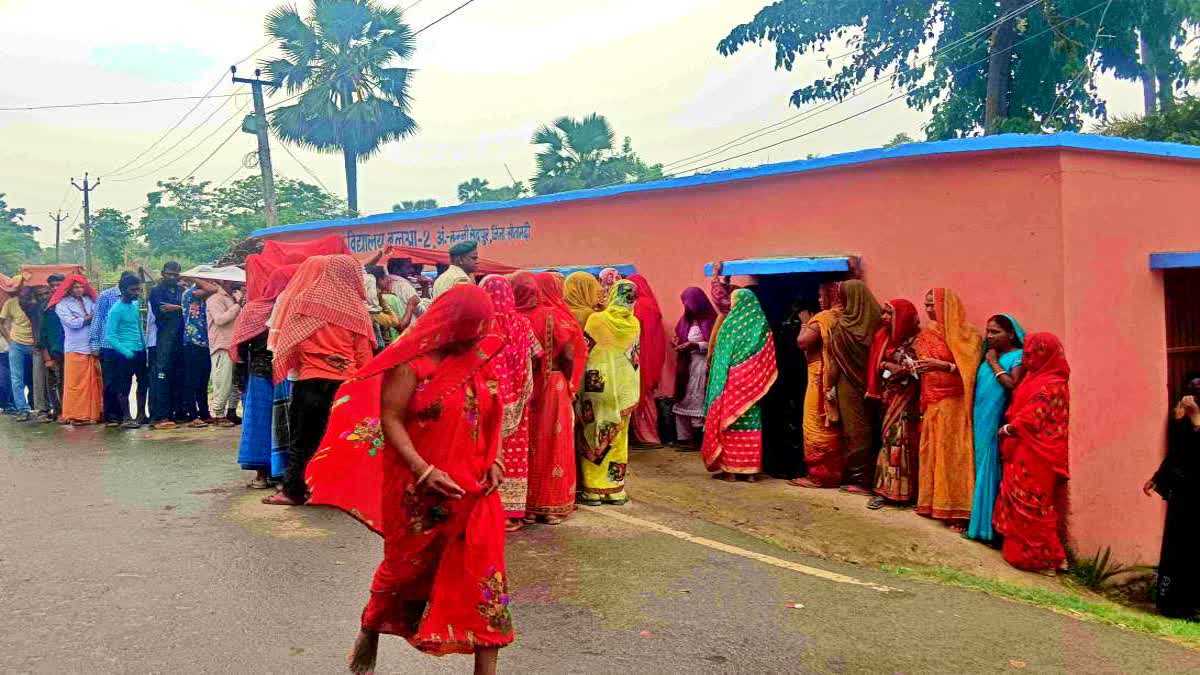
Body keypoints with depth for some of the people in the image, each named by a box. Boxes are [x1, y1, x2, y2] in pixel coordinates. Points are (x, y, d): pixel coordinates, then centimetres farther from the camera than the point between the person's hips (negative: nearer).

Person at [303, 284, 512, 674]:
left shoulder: (481, 359, 5)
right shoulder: (414, 362, -12)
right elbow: (389, 419, -15)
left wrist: (495, 460, -2)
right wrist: (424, 471, -24)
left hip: (475, 488, 5)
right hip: (420, 488, -4)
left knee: (484, 575, 1)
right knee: (408, 567, 14)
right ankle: (370, 632, 44)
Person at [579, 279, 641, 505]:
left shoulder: (597, 320, -11)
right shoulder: (634, 324, -1)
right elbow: (634, 358, 6)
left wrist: (579, 389, 5)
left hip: (598, 388, -3)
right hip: (624, 390, 3)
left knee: (595, 438, 6)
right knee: (618, 439, 12)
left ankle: (592, 490, 9)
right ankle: (616, 489, 16)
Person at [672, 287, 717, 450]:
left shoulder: (709, 319, -9)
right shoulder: (687, 319, 12)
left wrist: (695, 346, -20)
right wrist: (678, 344, -1)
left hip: (702, 365, -7)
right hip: (686, 364, 7)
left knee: (698, 401, -6)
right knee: (684, 399, 4)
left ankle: (698, 438, 0)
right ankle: (686, 437, 8)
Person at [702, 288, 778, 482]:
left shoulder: (730, 324, -8)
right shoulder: (761, 324, 1)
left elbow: (723, 357, -4)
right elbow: (767, 362, 1)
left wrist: (719, 383, 3)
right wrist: (758, 381, 9)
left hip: (732, 382, -4)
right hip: (751, 383, 4)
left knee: (728, 421, 3)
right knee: (750, 421, 7)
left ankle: (729, 468, 2)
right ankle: (750, 469, 8)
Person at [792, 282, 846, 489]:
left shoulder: (823, 318, -15)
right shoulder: (843, 317, 8)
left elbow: (802, 341, -23)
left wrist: (805, 323, -6)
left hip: (821, 379, -8)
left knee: (817, 425, -2)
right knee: (833, 425, 14)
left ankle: (819, 474, 1)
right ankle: (835, 471, 20)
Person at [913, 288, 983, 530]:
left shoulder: (966, 335, -6)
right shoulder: (927, 334, 11)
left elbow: (969, 369, -12)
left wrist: (941, 365, -21)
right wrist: (915, 368, 0)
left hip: (954, 404, -6)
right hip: (931, 403, 6)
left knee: (953, 453, -6)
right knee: (932, 452, 6)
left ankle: (957, 511, -2)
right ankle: (933, 503, 14)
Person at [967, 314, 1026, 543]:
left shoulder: (1018, 356, -5)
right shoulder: (988, 355, 16)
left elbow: (1012, 384, -19)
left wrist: (994, 363, -11)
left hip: (997, 424, -7)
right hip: (981, 421, 7)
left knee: (991, 468, -5)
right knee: (979, 466, 8)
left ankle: (989, 526, 2)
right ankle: (977, 522, 14)